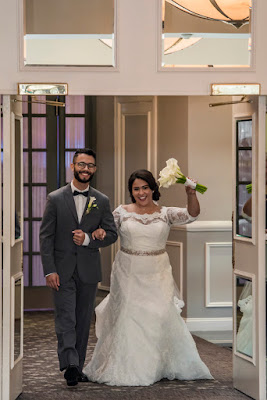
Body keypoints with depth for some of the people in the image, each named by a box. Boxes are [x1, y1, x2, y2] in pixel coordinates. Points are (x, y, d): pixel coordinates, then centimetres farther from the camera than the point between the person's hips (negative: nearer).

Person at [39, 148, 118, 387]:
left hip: (88, 270, 3)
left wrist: (88, 239, -13)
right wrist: (49, 270, -11)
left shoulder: (102, 201, 6)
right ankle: (70, 365, -17)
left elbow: (112, 234, 6)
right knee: (66, 319, -11)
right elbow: (46, 237, -3)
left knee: (83, 321, 8)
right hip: (62, 271, -2)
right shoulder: (55, 199, -1)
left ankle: (78, 367, 17)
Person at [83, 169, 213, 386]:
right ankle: (126, 369, 12)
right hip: (129, 274, 0)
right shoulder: (122, 212, 2)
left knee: (161, 316, -2)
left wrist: (191, 194, -29)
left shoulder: (165, 213, 1)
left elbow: (192, 214, -11)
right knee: (128, 318, 1)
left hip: (157, 274, 0)